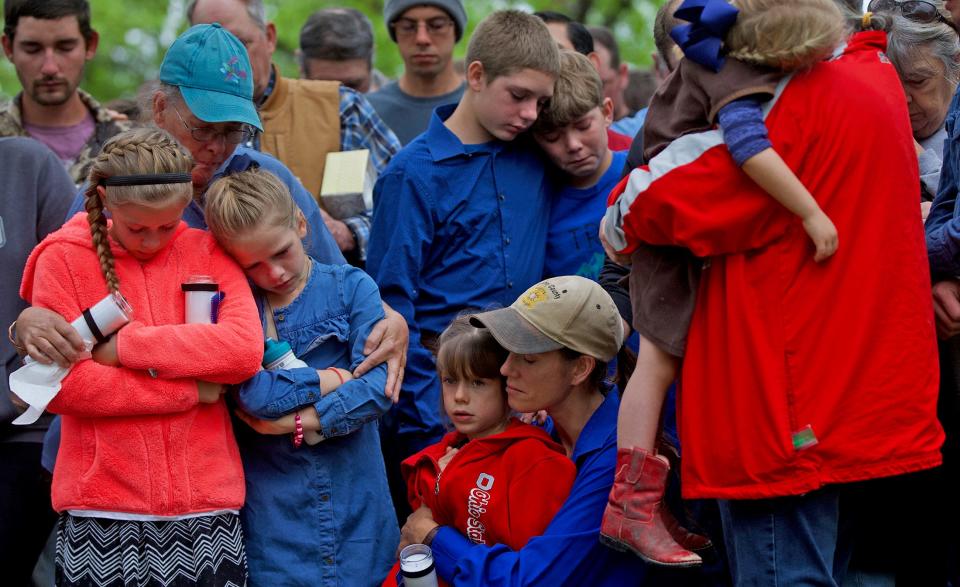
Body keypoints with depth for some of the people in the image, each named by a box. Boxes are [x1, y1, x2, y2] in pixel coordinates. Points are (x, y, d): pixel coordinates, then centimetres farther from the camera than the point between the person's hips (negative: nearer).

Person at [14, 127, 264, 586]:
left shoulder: (209, 252, 6)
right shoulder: (64, 260, 0)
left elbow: (244, 350, -10)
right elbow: (61, 385, -10)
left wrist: (124, 346, -13)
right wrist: (192, 390, -10)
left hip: (206, 504, 2)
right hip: (102, 506, -1)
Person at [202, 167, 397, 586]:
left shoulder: (352, 287, 3)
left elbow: (378, 388, -9)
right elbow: (253, 393, -15)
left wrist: (294, 423, -12)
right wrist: (333, 378, -8)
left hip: (358, 516, 1)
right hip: (274, 520, -1)